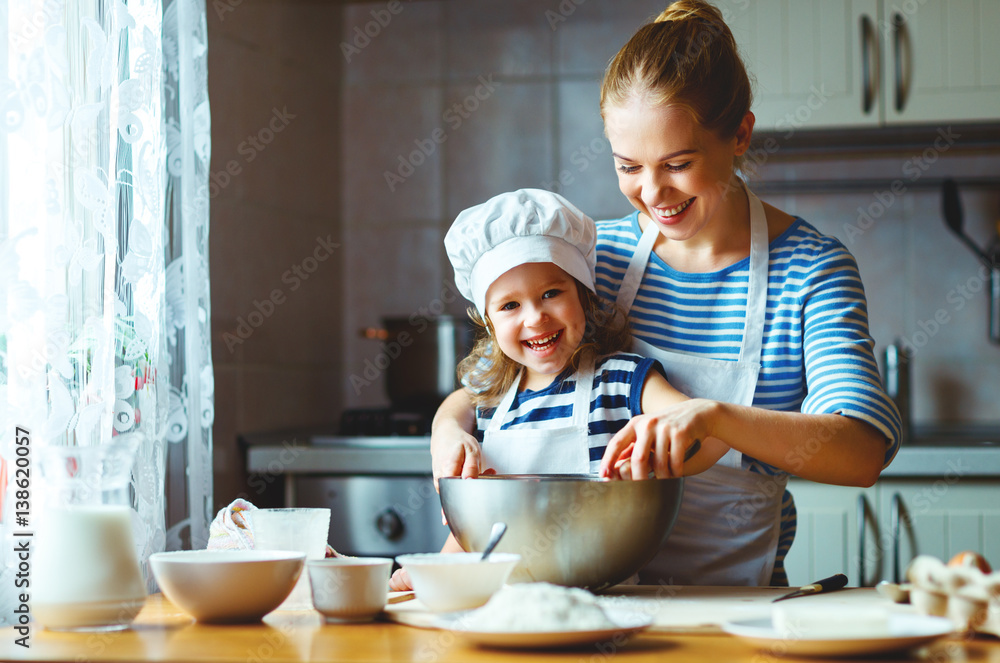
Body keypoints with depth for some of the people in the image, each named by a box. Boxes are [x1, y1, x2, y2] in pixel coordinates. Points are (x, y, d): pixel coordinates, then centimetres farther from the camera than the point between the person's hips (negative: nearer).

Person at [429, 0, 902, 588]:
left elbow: (863, 452, -17)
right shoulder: (598, 254, 6)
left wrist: (714, 416, -34)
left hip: (732, 592, -3)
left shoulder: (812, 269, -4)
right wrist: (450, 427, -10)